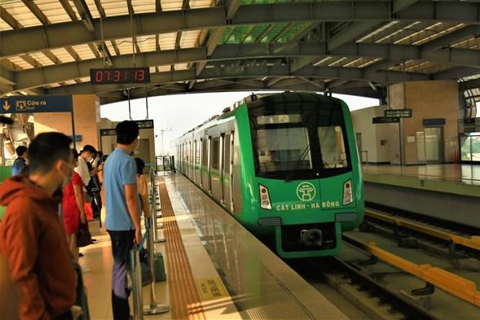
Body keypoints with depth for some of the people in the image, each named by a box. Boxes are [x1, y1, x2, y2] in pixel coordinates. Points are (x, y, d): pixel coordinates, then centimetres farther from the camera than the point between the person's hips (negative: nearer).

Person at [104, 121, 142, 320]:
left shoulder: (110, 159, 11)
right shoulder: (127, 161, -17)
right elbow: (130, 197, -20)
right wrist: (137, 226, -15)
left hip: (113, 222, 9)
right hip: (124, 224, -9)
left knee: (119, 265, 17)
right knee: (122, 267, -2)